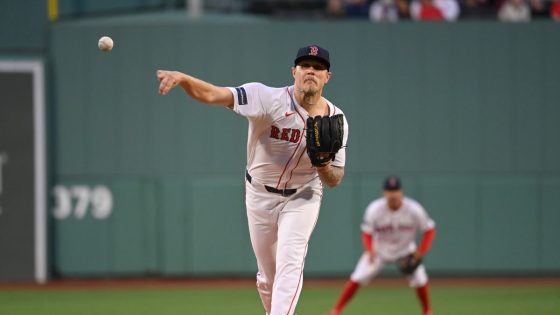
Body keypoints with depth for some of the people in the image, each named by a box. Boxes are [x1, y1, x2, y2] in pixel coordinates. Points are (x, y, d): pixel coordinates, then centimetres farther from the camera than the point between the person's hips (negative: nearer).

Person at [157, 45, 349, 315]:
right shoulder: (270, 100, -22)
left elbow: (335, 180, -4)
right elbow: (211, 94, -33)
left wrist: (323, 163, -29)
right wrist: (182, 78, -54)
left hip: (302, 197, 0)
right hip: (260, 194, 0)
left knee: (290, 264, -20)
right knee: (267, 276, 9)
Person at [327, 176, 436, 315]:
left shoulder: (414, 209, -25)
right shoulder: (374, 209, -25)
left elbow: (429, 229, -12)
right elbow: (367, 233, -14)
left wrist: (421, 251, -22)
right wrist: (370, 250, -33)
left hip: (405, 250, 1)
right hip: (379, 249, 0)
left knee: (420, 280, -12)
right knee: (357, 278, -12)